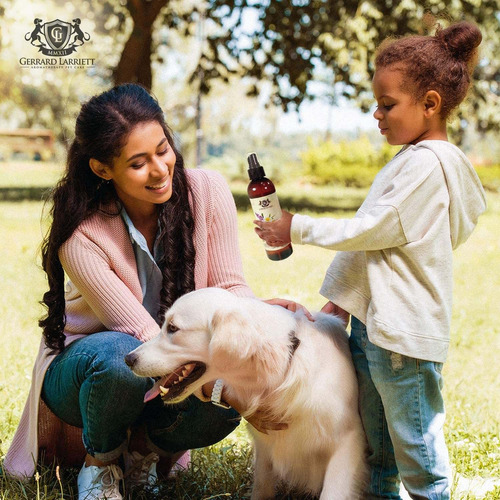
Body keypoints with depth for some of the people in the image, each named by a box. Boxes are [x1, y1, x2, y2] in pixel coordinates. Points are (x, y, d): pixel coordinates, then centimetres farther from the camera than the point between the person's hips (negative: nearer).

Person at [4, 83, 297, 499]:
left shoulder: (207, 191, -16)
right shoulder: (81, 237, -26)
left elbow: (229, 286, -13)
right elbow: (144, 334, -29)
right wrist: (222, 387, -40)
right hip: (82, 369, -2)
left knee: (224, 405, -30)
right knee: (121, 357, -38)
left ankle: (146, 443, 5)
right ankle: (101, 461, -5)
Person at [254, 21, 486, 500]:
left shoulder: (428, 163, -16)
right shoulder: (410, 160, 16)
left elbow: (373, 229, -18)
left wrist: (300, 229, -9)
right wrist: (341, 299, 17)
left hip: (403, 329, -10)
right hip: (372, 318, 10)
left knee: (413, 436, 0)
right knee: (375, 436, 20)